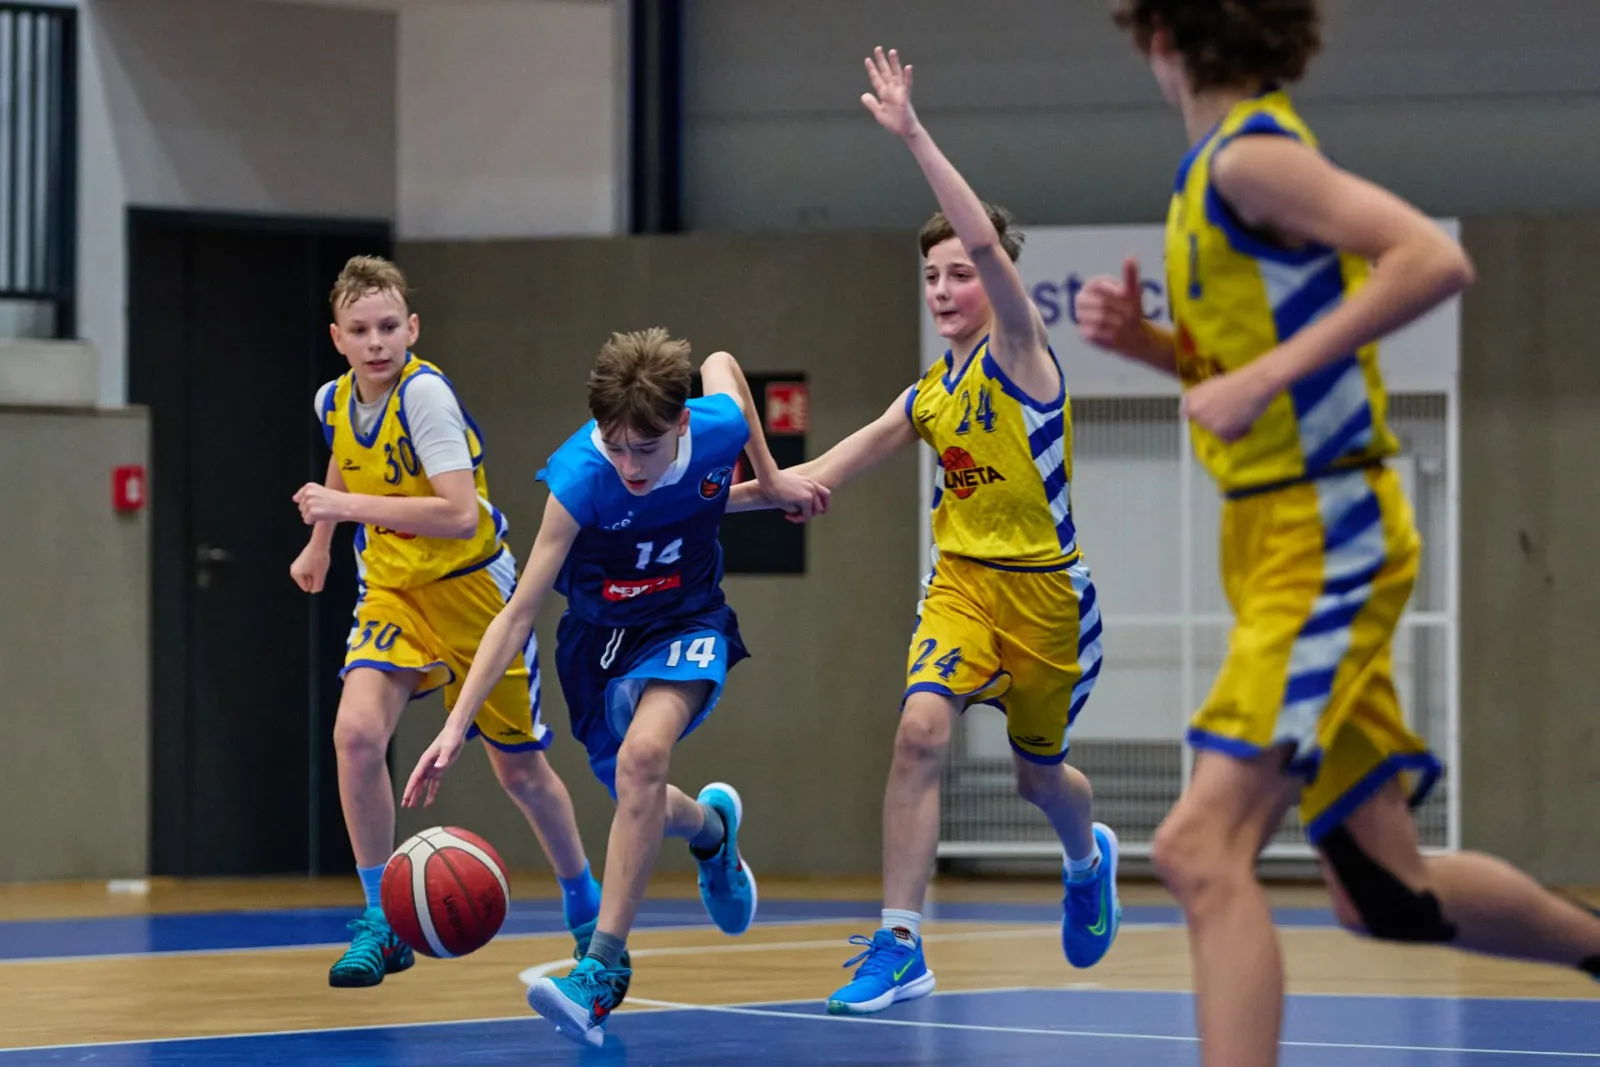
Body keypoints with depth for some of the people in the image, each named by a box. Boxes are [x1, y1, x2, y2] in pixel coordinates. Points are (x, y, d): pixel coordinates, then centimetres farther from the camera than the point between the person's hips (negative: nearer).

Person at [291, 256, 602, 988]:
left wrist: (351, 508, -32)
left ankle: (585, 907, 34)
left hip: (471, 590, -4)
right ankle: (383, 925, -11)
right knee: (356, 732, -21)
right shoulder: (334, 402, -3)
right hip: (391, 591, 4)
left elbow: (461, 515, -32)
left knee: (519, 769, 8)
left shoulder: (424, 393, -23)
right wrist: (319, 544, 30)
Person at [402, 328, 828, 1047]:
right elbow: (518, 614, -30)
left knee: (642, 755, -29)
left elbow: (720, 362, 2)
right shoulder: (580, 478, -33)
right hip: (597, 634, 1)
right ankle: (712, 826, 53)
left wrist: (771, 478, 10)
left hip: (687, 623, -1)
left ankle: (603, 969, -28)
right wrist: (457, 725, -37)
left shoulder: (720, 428, -25)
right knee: (641, 806, 13)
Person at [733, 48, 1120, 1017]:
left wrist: (914, 136, -30)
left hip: (1045, 590, -4)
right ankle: (900, 946, -21)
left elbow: (990, 241, -27)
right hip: (963, 582, 4)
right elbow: (827, 473, 12)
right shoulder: (930, 397, 7)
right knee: (921, 729, -21)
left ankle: (1090, 858, 51)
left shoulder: (1021, 354, -10)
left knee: (1037, 770, 13)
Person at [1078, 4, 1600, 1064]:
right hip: (1280, 540, 10)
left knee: (1204, 847, -22)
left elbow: (1436, 260, -26)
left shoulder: (1251, 158, -14)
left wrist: (1264, 375, -28)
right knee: (1382, 891, 15)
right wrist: (1147, 340, 6)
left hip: (1326, 539, -10)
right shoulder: (1216, 172, 15)